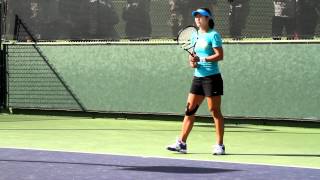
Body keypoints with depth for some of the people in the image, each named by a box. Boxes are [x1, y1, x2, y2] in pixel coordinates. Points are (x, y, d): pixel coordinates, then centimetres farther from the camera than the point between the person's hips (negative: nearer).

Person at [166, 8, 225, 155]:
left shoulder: (213, 35, -7)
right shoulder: (195, 36, 14)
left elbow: (220, 55, -15)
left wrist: (202, 59, -22)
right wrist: (192, 63, -4)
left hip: (212, 77, -7)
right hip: (198, 77, 7)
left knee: (215, 111, -3)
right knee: (190, 110, 4)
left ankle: (219, 146, 3)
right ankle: (181, 143, 7)